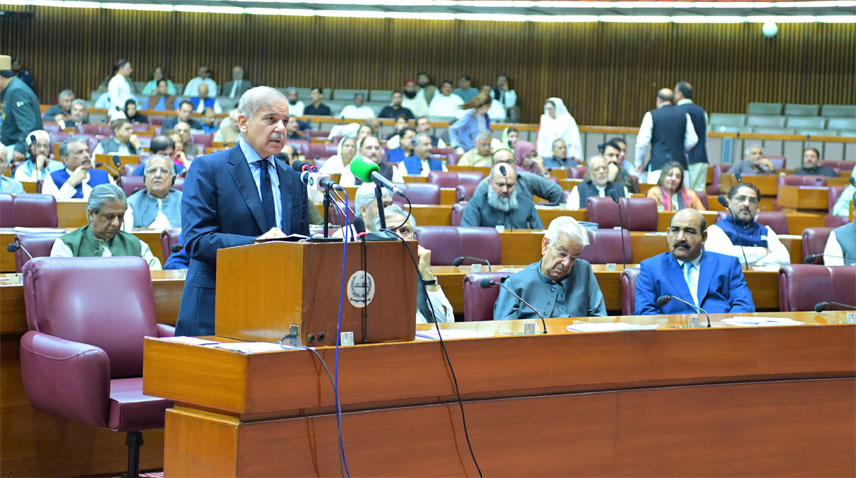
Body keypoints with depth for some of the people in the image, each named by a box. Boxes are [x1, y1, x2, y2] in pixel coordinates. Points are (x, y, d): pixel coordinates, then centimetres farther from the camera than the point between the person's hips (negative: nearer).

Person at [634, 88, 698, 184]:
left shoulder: (651, 115, 2)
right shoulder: (684, 115, 9)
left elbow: (642, 143, 0)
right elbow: (692, 140, 8)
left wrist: (639, 163, 13)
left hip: (658, 164, -3)